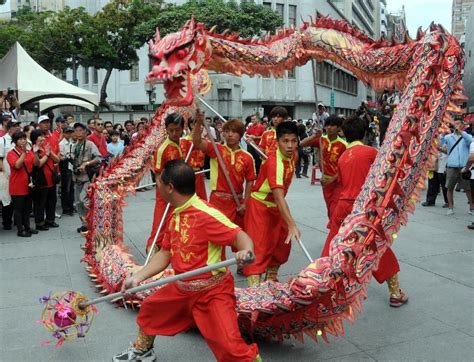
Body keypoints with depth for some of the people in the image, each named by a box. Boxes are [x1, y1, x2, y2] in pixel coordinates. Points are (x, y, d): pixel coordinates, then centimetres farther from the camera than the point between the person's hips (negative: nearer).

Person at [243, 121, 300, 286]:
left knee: (282, 245, 15)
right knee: (258, 247, -11)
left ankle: (272, 278, 32)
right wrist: (292, 225, -49)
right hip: (259, 206, -8)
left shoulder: (293, 155, -9)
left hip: (276, 206, 8)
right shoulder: (274, 162, -34)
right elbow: (279, 197, -42)